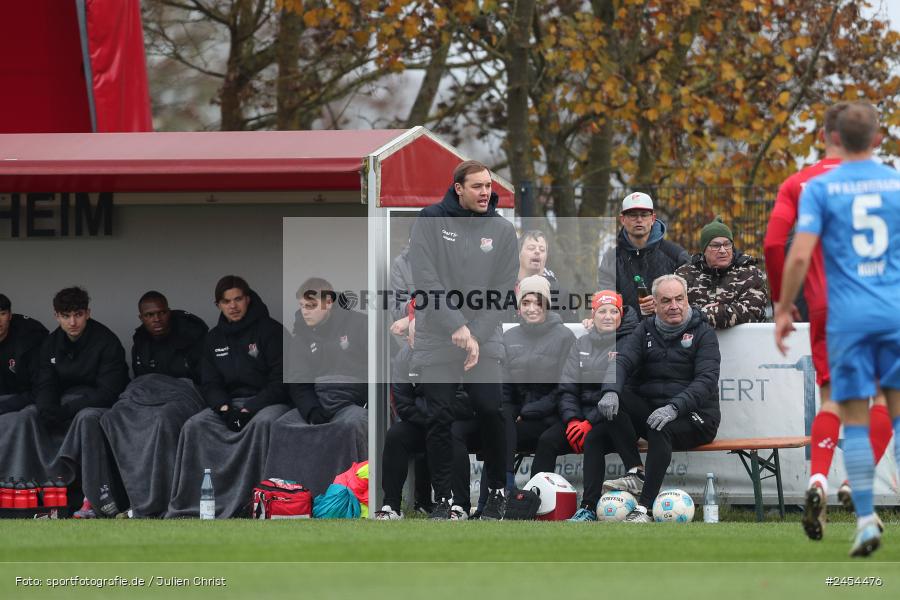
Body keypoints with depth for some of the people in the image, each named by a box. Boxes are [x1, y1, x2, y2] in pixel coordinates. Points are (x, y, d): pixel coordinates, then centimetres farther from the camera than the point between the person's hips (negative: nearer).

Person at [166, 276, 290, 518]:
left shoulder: (270, 330, -2)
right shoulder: (214, 339, 14)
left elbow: (281, 380, -9)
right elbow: (210, 384, 11)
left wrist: (251, 409, -18)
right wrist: (224, 408, -11)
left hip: (269, 401, -5)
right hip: (231, 403, 5)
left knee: (262, 423, -38)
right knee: (194, 425, -20)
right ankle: (186, 505, -24)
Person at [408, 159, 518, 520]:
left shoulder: (502, 230, 3)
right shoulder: (430, 221, -3)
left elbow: (504, 291, -2)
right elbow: (426, 280, -12)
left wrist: (477, 335, -13)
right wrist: (456, 327, -19)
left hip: (483, 343, 1)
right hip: (436, 343, -1)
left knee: (491, 412, -7)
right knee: (440, 419, -2)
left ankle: (497, 492, 10)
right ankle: (443, 498, 9)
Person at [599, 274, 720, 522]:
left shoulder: (703, 333, 1)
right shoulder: (646, 330, 13)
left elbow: (706, 380, -14)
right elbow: (621, 360, -5)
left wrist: (675, 407, -32)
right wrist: (610, 391, -29)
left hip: (693, 419, -4)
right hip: (649, 408, 4)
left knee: (661, 429, -36)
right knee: (614, 401, -23)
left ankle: (644, 508, -36)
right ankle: (634, 475, -27)